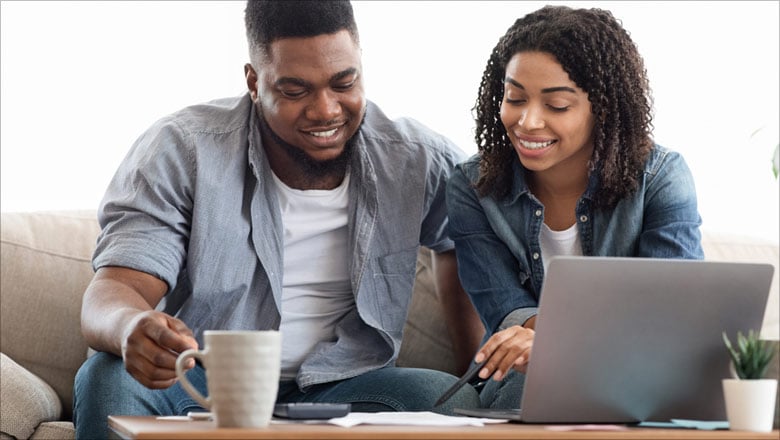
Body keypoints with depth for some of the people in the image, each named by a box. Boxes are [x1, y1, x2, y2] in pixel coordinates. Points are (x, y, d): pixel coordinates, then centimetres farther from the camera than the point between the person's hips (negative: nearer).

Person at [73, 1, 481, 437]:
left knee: (454, 402, -26)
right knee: (108, 380, -33)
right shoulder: (178, 152, -13)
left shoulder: (415, 160, -5)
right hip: (198, 382, -2)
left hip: (339, 388, 2)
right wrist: (132, 328, -48)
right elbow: (113, 292, -23)